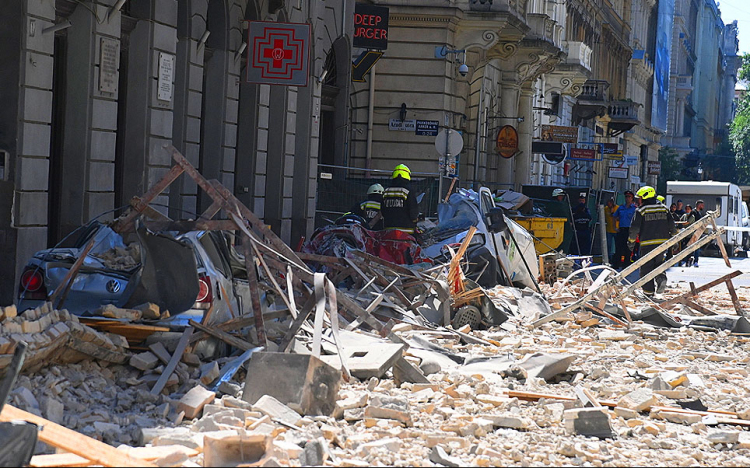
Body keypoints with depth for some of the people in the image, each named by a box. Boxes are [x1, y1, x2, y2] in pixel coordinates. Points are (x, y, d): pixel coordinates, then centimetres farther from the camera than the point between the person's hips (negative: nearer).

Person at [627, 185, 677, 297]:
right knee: (658, 262, 18)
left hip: (647, 243, -4)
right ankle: (661, 277, -11)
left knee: (647, 267, 3)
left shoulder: (640, 210, -7)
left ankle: (648, 291, 4)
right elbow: (671, 225, 10)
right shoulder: (663, 208, 8)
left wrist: (631, 241, 5)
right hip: (662, 241, 4)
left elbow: (634, 228, -7)